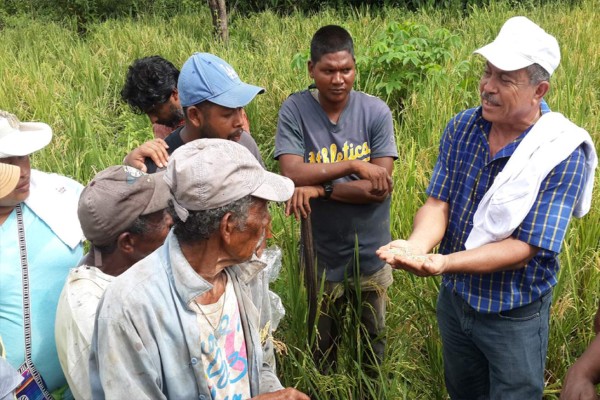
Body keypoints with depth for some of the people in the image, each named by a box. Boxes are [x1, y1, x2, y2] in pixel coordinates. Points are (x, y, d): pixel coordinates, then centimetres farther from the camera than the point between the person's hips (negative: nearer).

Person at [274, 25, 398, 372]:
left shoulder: (376, 112, -12)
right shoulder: (294, 110, -12)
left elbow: (382, 188, -18)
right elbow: (292, 174, -23)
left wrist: (320, 188, -24)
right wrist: (354, 165, -28)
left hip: (370, 252, 0)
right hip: (322, 255, 0)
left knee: (373, 342, 22)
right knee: (323, 344, 23)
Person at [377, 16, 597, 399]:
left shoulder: (563, 155, -24)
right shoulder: (461, 128, -8)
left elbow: (524, 247, -27)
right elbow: (438, 203, -10)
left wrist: (442, 263, -40)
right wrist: (417, 246, -33)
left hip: (514, 315, -4)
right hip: (454, 299, 5)